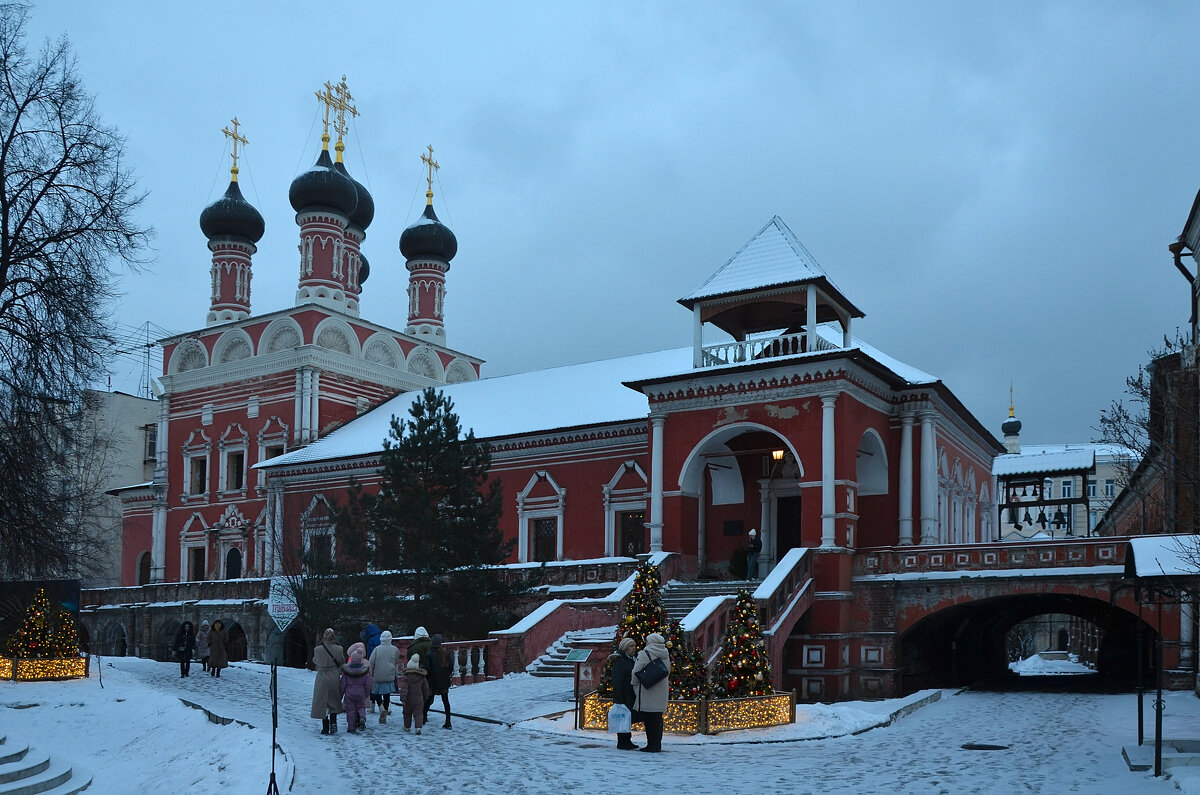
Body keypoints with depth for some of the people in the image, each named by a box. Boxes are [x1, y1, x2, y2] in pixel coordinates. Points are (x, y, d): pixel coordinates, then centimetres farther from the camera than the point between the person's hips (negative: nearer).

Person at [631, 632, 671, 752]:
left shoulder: (645, 653, -10)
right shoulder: (666, 655, 12)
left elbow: (636, 671, -8)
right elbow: (668, 672, 19)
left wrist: (634, 684, 7)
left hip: (648, 692, -7)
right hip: (661, 691, 7)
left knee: (649, 719, -3)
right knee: (657, 718, 12)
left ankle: (652, 745, -3)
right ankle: (657, 744, 16)